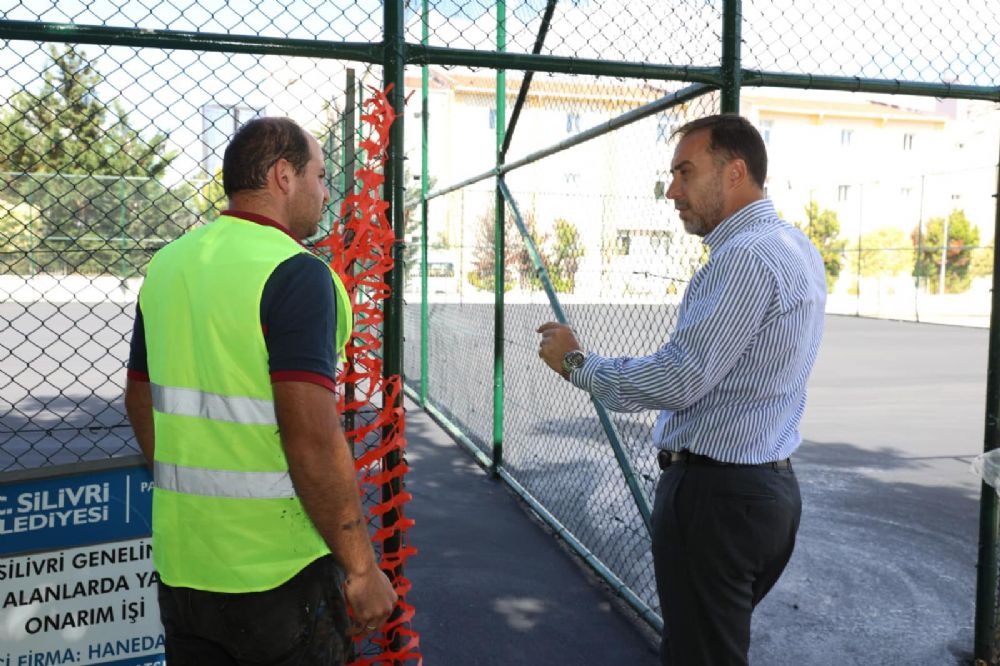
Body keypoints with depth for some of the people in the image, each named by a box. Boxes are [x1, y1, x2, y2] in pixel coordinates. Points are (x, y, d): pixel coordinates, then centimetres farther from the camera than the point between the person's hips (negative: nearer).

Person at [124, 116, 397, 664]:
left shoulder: (166, 265, 6)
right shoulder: (296, 273, -18)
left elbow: (140, 402, 14)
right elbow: (313, 439, -24)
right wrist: (361, 567, -15)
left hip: (180, 565, 7)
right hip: (276, 572, -7)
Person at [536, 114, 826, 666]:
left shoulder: (745, 258, -20)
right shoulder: (793, 246, 11)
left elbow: (677, 382, -23)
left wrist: (576, 363, -10)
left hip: (715, 495, -10)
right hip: (768, 487, 10)